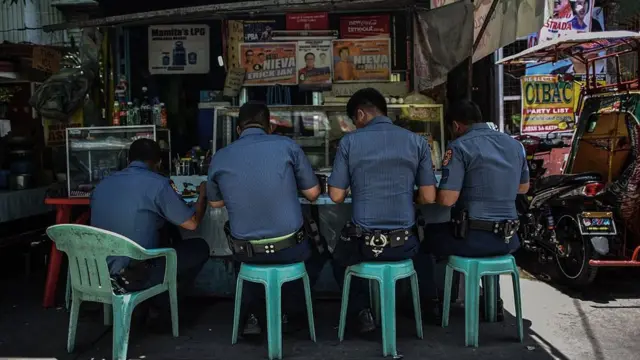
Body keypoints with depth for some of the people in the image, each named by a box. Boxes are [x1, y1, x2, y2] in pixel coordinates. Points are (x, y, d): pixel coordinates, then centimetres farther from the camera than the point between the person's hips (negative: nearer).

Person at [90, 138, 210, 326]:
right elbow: (192, 223, -6)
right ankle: (160, 306, 16)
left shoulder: (103, 184, 9)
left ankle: (154, 303, 21)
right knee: (200, 248, 13)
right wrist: (202, 196, 14)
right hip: (135, 274, -7)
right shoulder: (157, 183, -11)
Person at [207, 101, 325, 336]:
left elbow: (215, 203, 16)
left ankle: (250, 316, 31)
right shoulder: (287, 145, -6)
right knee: (314, 252, 33)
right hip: (291, 247, -2)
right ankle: (289, 312, 31)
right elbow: (313, 194, 1)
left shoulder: (219, 158, 0)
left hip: (245, 252, 2)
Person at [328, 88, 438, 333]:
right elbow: (428, 198, 1)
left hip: (363, 241, -1)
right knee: (420, 248, 39)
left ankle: (361, 312, 17)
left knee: (340, 261, 33)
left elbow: (336, 196, -2)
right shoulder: (417, 141, 1)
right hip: (404, 243, 2)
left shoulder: (349, 142, -4)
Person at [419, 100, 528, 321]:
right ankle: (492, 301, 37)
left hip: (474, 237, -6)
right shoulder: (515, 145, 11)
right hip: (507, 238, 6)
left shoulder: (460, 147, -10)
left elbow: (447, 200, -16)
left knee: (428, 236, 21)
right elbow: (523, 188, 24)